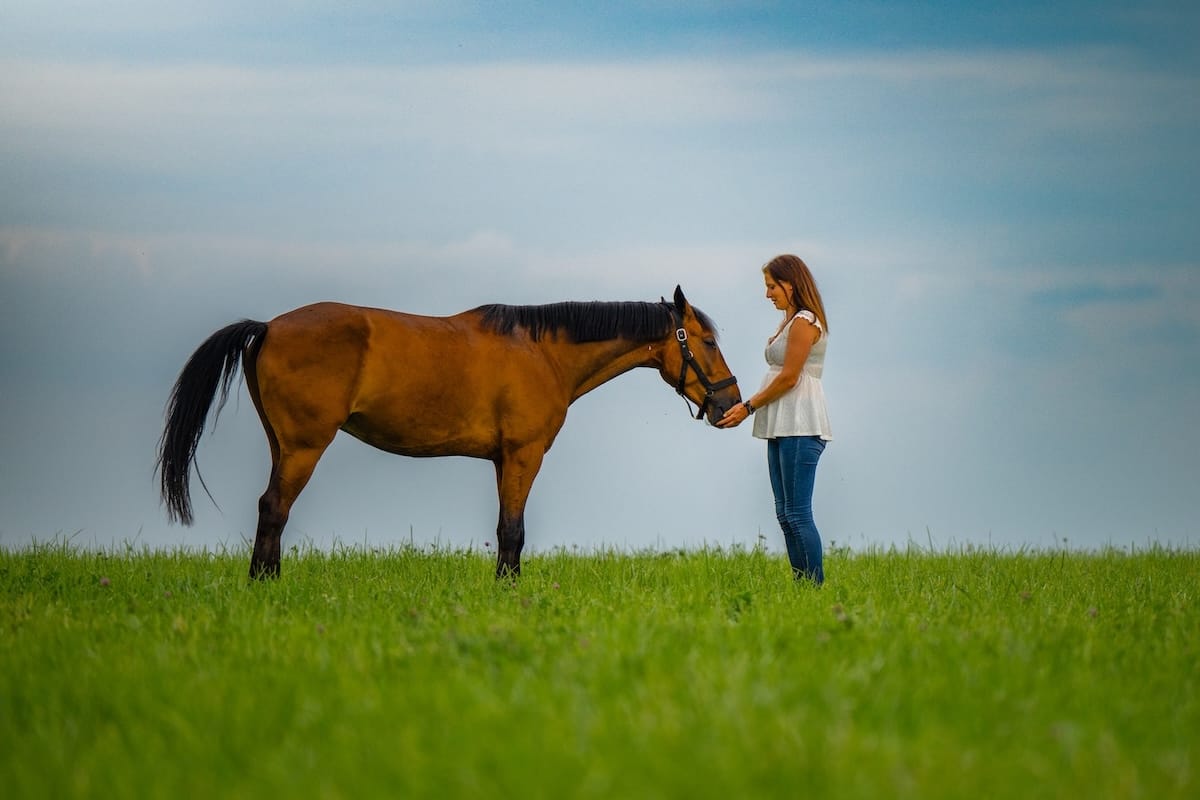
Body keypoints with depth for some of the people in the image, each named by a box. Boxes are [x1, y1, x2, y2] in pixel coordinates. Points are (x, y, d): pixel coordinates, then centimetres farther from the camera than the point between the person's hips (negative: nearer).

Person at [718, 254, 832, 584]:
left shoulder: (805, 322, -11)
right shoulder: (791, 321, 18)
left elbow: (789, 378, -15)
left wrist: (749, 407, -9)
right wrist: (749, 407, 8)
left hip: (800, 427, -10)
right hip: (782, 428, 10)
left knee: (798, 513, -12)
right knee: (785, 513, 9)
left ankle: (816, 587, -11)